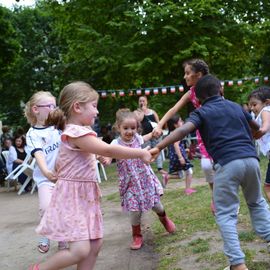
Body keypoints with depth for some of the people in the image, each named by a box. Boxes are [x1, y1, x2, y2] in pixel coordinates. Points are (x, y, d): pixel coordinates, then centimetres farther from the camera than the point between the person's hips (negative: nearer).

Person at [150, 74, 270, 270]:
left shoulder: (201, 113, 7)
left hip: (227, 163, -4)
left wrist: (158, 147, -18)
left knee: (226, 214, 5)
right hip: (251, 159, 4)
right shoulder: (236, 106, 21)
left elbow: (183, 130, -12)